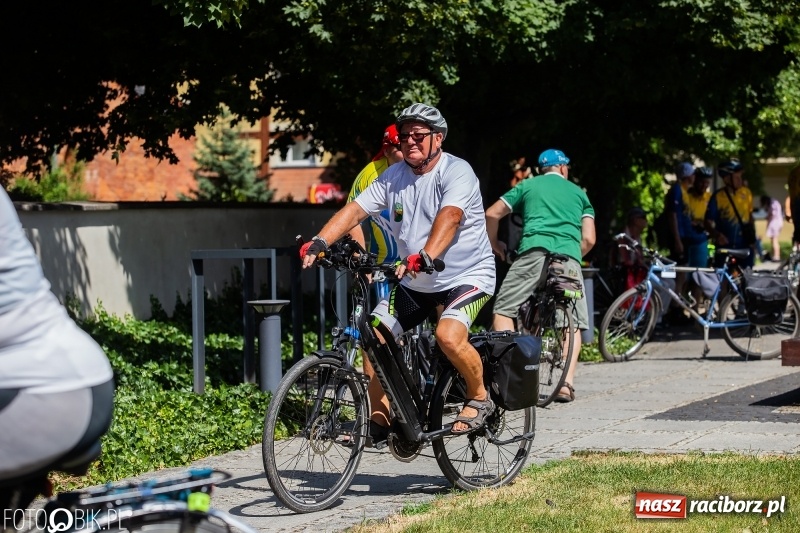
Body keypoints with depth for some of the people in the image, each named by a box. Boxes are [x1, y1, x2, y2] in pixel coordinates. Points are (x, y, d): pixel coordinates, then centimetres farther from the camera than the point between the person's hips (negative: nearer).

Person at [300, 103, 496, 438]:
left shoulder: (456, 172, -17)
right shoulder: (393, 177, 1)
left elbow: (449, 217, -34)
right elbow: (355, 210, -7)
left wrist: (425, 257, -51)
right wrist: (319, 242, -24)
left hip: (467, 276, -6)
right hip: (414, 282, 7)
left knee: (449, 336, -31)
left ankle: (479, 398, -4)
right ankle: (378, 420, 7)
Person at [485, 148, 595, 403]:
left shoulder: (528, 186, 23)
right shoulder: (578, 192, 25)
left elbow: (492, 214, 17)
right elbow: (589, 240, 16)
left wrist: (494, 244, 33)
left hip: (534, 252, -2)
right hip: (569, 258, 2)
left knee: (502, 310, 4)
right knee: (573, 322, 13)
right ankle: (566, 383, -1)